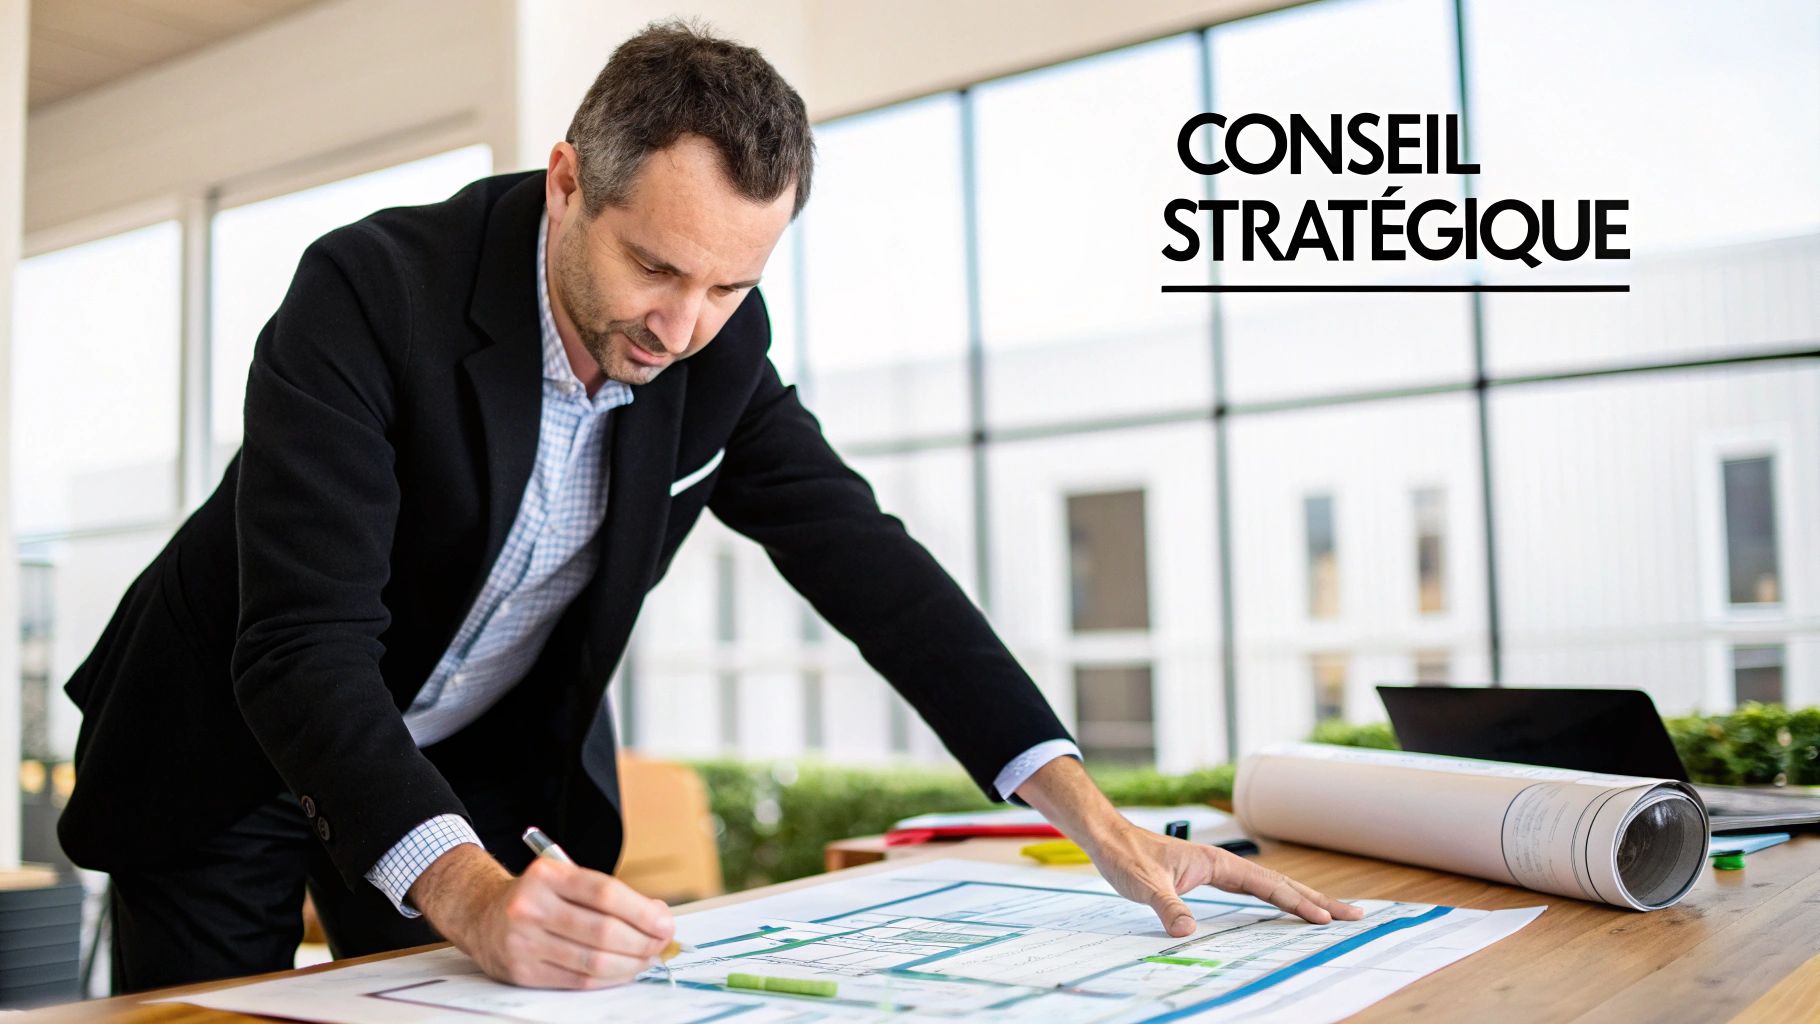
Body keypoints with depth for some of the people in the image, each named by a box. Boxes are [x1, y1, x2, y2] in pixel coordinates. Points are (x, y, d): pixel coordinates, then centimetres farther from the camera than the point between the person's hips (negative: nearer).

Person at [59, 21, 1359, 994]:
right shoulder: (373, 292, -29)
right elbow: (306, 644, -35)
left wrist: (1096, 817, -22)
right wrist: (469, 893, -52)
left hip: (468, 764, 4)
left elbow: (863, 558, -14)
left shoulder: (716, 344, -14)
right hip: (238, 746, -3)